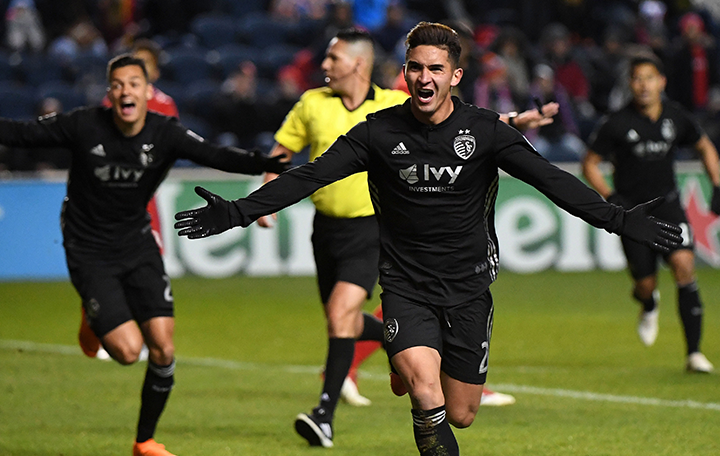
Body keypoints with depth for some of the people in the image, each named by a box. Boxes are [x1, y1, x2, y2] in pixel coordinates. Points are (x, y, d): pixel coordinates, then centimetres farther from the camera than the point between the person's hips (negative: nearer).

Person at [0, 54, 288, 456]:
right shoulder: (84, 127, -15)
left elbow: (216, 157, -22)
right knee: (128, 350, -16)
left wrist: (267, 164, -38)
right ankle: (95, 321, 22)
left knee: (163, 349, -7)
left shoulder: (166, 133, -11)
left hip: (138, 245, 3)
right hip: (89, 253, -3)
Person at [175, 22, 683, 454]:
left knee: (460, 414, 6)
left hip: (469, 287, 1)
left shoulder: (484, 130, -5)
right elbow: (311, 175, -7)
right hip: (406, 286, -1)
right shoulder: (380, 132, -5)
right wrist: (237, 213, -16)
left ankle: (409, 366, 39)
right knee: (425, 387, -26)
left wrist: (619, 219, -22)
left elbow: (550, 179, -11)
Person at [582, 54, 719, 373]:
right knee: (645, 284, -2)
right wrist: (611, 199, -15)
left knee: (684, 265, -19)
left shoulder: (676, 116, -2)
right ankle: (649, 306, 41)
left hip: (667, 203, 2)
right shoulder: (617, 124, -11)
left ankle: (694, 352, -15)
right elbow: (590, 164, -2)